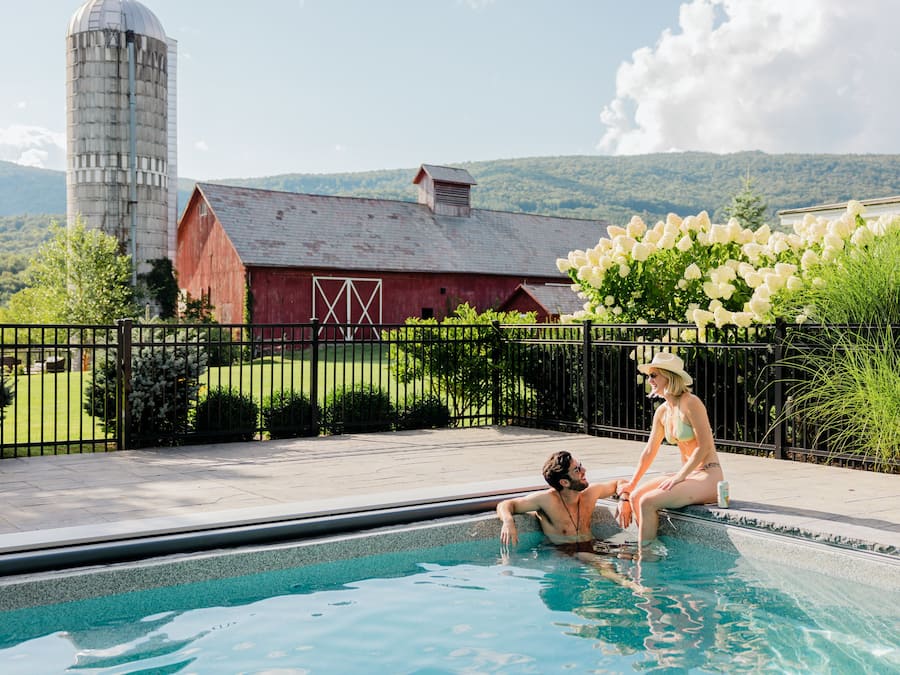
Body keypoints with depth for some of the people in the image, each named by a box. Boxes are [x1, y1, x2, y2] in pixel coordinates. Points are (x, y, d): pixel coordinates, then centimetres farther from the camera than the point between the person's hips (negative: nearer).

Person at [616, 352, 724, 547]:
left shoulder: (691, 403, -14)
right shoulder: (662, 412, 10)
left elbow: (704, 446, -17)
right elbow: (649, 451, 14)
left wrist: (679, 477, -19)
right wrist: (630, 487, 11)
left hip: (708, 476, -8)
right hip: (687, 474, 8)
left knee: (647, 502, -21)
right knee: (635, 497, -4)